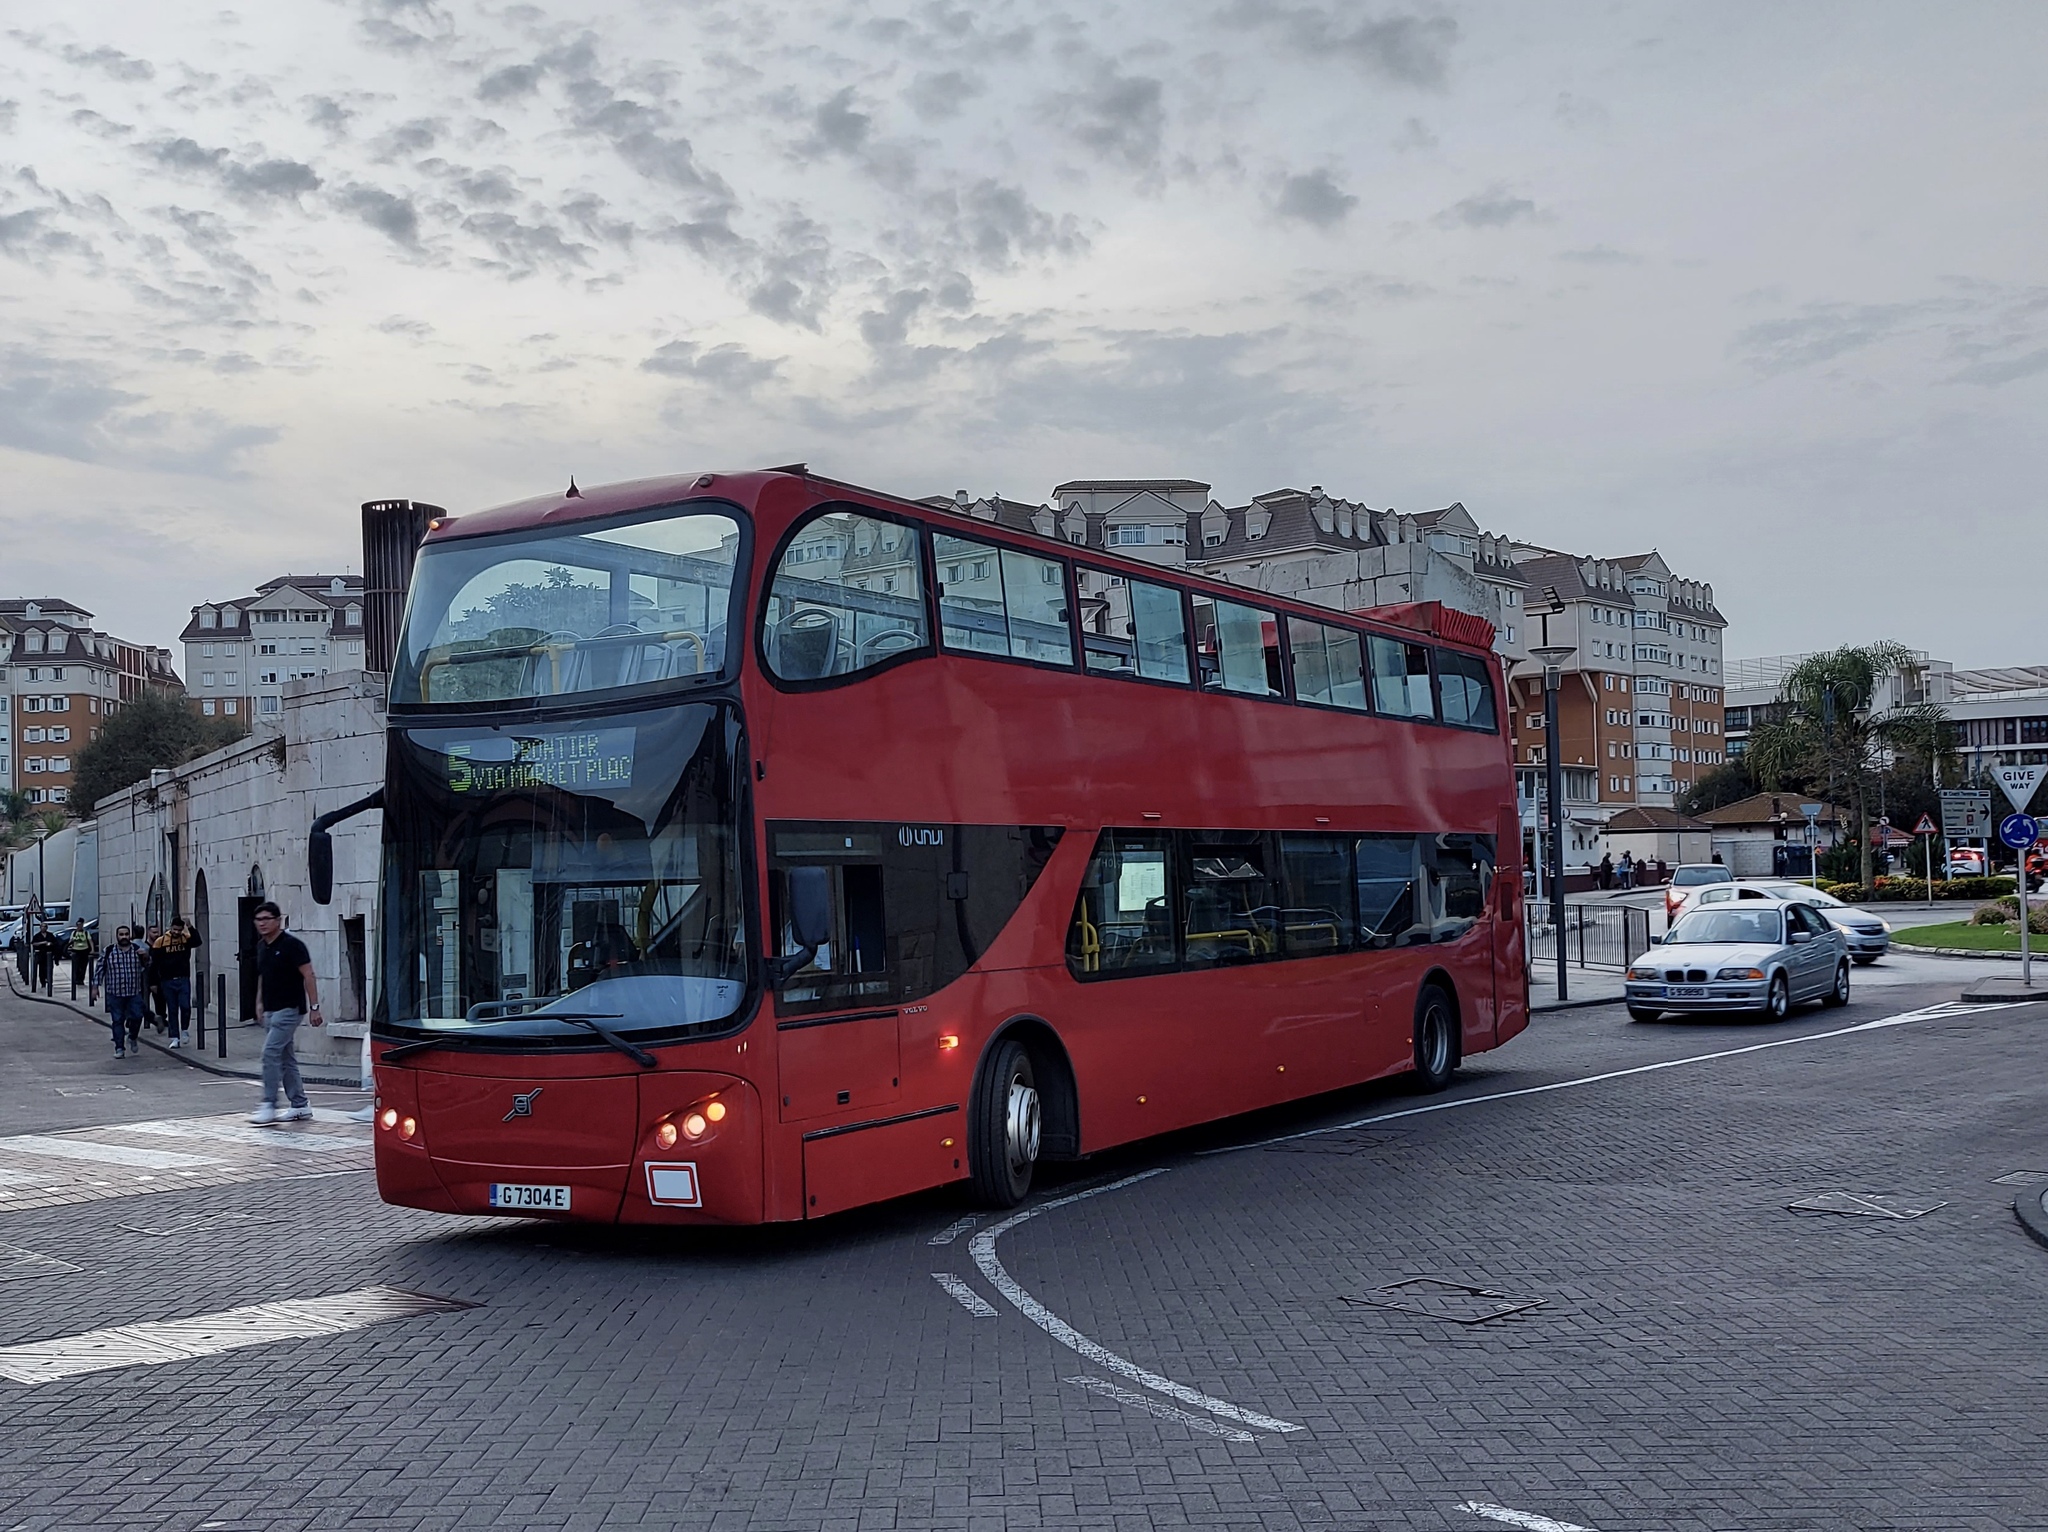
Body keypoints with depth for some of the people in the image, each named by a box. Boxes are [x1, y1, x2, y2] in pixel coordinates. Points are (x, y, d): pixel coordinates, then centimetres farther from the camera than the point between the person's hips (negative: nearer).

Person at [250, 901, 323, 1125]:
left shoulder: (291, 945, -13)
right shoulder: (262, 946, 10)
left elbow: (309, 976, -15)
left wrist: (314, 1007, -18)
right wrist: (259, 1003, 17)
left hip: (289, 1009, -8)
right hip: (271, 1010, 9)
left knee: (270, 1053, -15)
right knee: (285, 1057, 10)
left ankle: (269, 1106, -11)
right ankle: (300, 1105, 16)